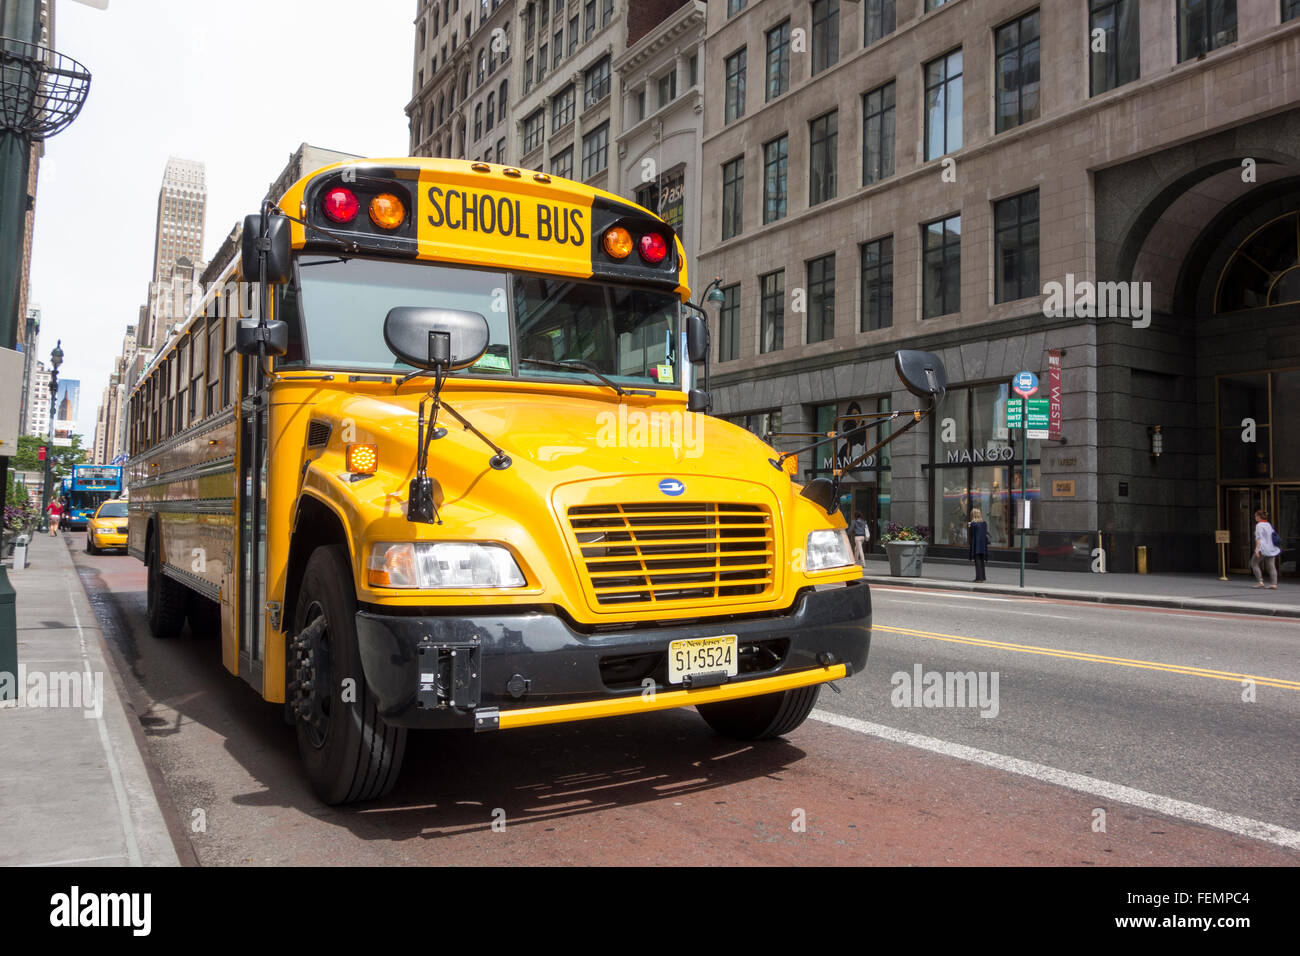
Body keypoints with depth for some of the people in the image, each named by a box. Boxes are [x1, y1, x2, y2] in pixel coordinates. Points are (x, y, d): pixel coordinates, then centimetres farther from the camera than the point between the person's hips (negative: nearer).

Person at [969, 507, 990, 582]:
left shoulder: (973, 524, -13)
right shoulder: (984, 523, 5)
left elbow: (971, 536, -14)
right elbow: (986, 534, 8)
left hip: (976, 545, -6)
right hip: (983, 545, 6)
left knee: (977, 561, -3)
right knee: (981, 561, 16)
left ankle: (979, 577, -5)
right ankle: (982, 577, 21)